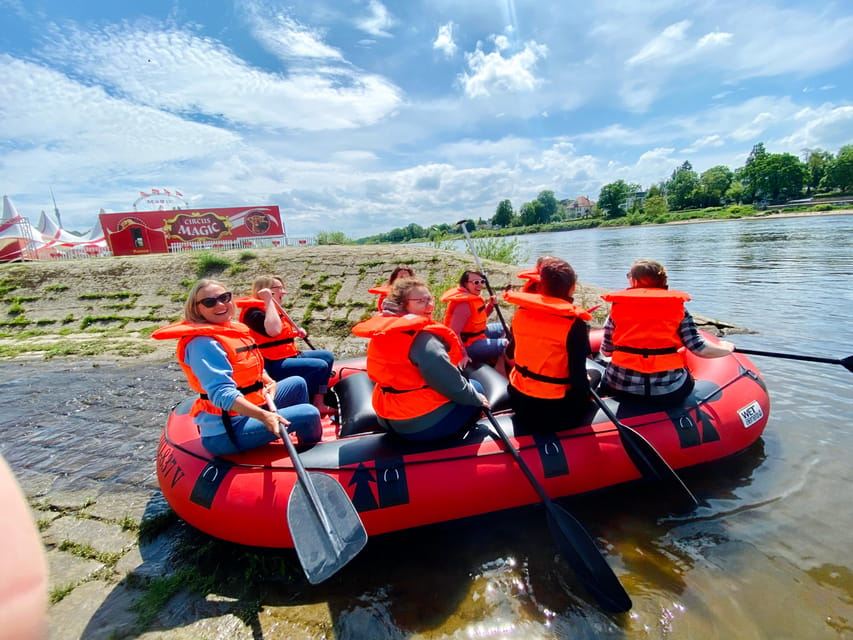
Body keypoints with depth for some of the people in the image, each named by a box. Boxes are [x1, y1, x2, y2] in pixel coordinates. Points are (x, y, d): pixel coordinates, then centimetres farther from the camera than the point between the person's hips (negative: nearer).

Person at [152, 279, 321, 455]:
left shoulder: (233, 329, 6)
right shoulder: (203, 343, -21)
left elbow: (254, 368, 18)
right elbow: (222, 394, -32)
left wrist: (270, 383, -1)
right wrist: (263, 415, -42)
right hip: (225, 431, -10)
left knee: (297, 384, 18)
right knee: (309, 414, -16)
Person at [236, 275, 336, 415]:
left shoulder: (273, 309, 16)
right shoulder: (253, 312, -15)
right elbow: (274, 331, -34)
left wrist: (296, 332, 8)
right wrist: (268, 300, -25)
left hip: (287, 356, 11)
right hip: (271, 365, -11)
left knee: (327, 356, 7)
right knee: (320, 366, -22)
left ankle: (318, 403, 1)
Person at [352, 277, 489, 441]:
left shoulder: (383, 331, 3)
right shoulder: (422, 338, -25)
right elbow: (451, 385, -22)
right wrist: (477, 399, -4)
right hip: (426, 422, -9)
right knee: (476, 387, 15)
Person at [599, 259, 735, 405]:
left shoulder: (618, 306, -1)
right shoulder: (677, 308, -1)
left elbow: (606, 351, 1)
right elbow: (700, 348, -5)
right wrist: (726, 348, 17)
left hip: (621, 387, 0)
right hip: (669, 391, 1)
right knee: (687, 380, 34)